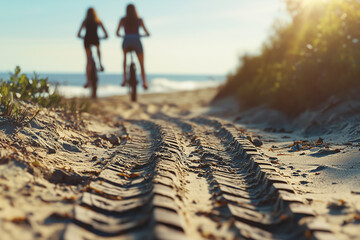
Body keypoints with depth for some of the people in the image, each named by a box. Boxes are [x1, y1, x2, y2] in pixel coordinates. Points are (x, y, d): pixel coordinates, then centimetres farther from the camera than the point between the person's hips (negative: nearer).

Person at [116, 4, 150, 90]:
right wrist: (147, 34, 33)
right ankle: (144, 82, -7)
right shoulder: (139, 20, 7)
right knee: (142, 64, 13)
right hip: (136, 42, -1)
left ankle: (125, 78, 17)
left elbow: (117, 33, 12)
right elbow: (147, 33, 10)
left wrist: (119, 35, 35)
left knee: (125, 57, 31)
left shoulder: (123, 20, 8)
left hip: (126, 42, 1)